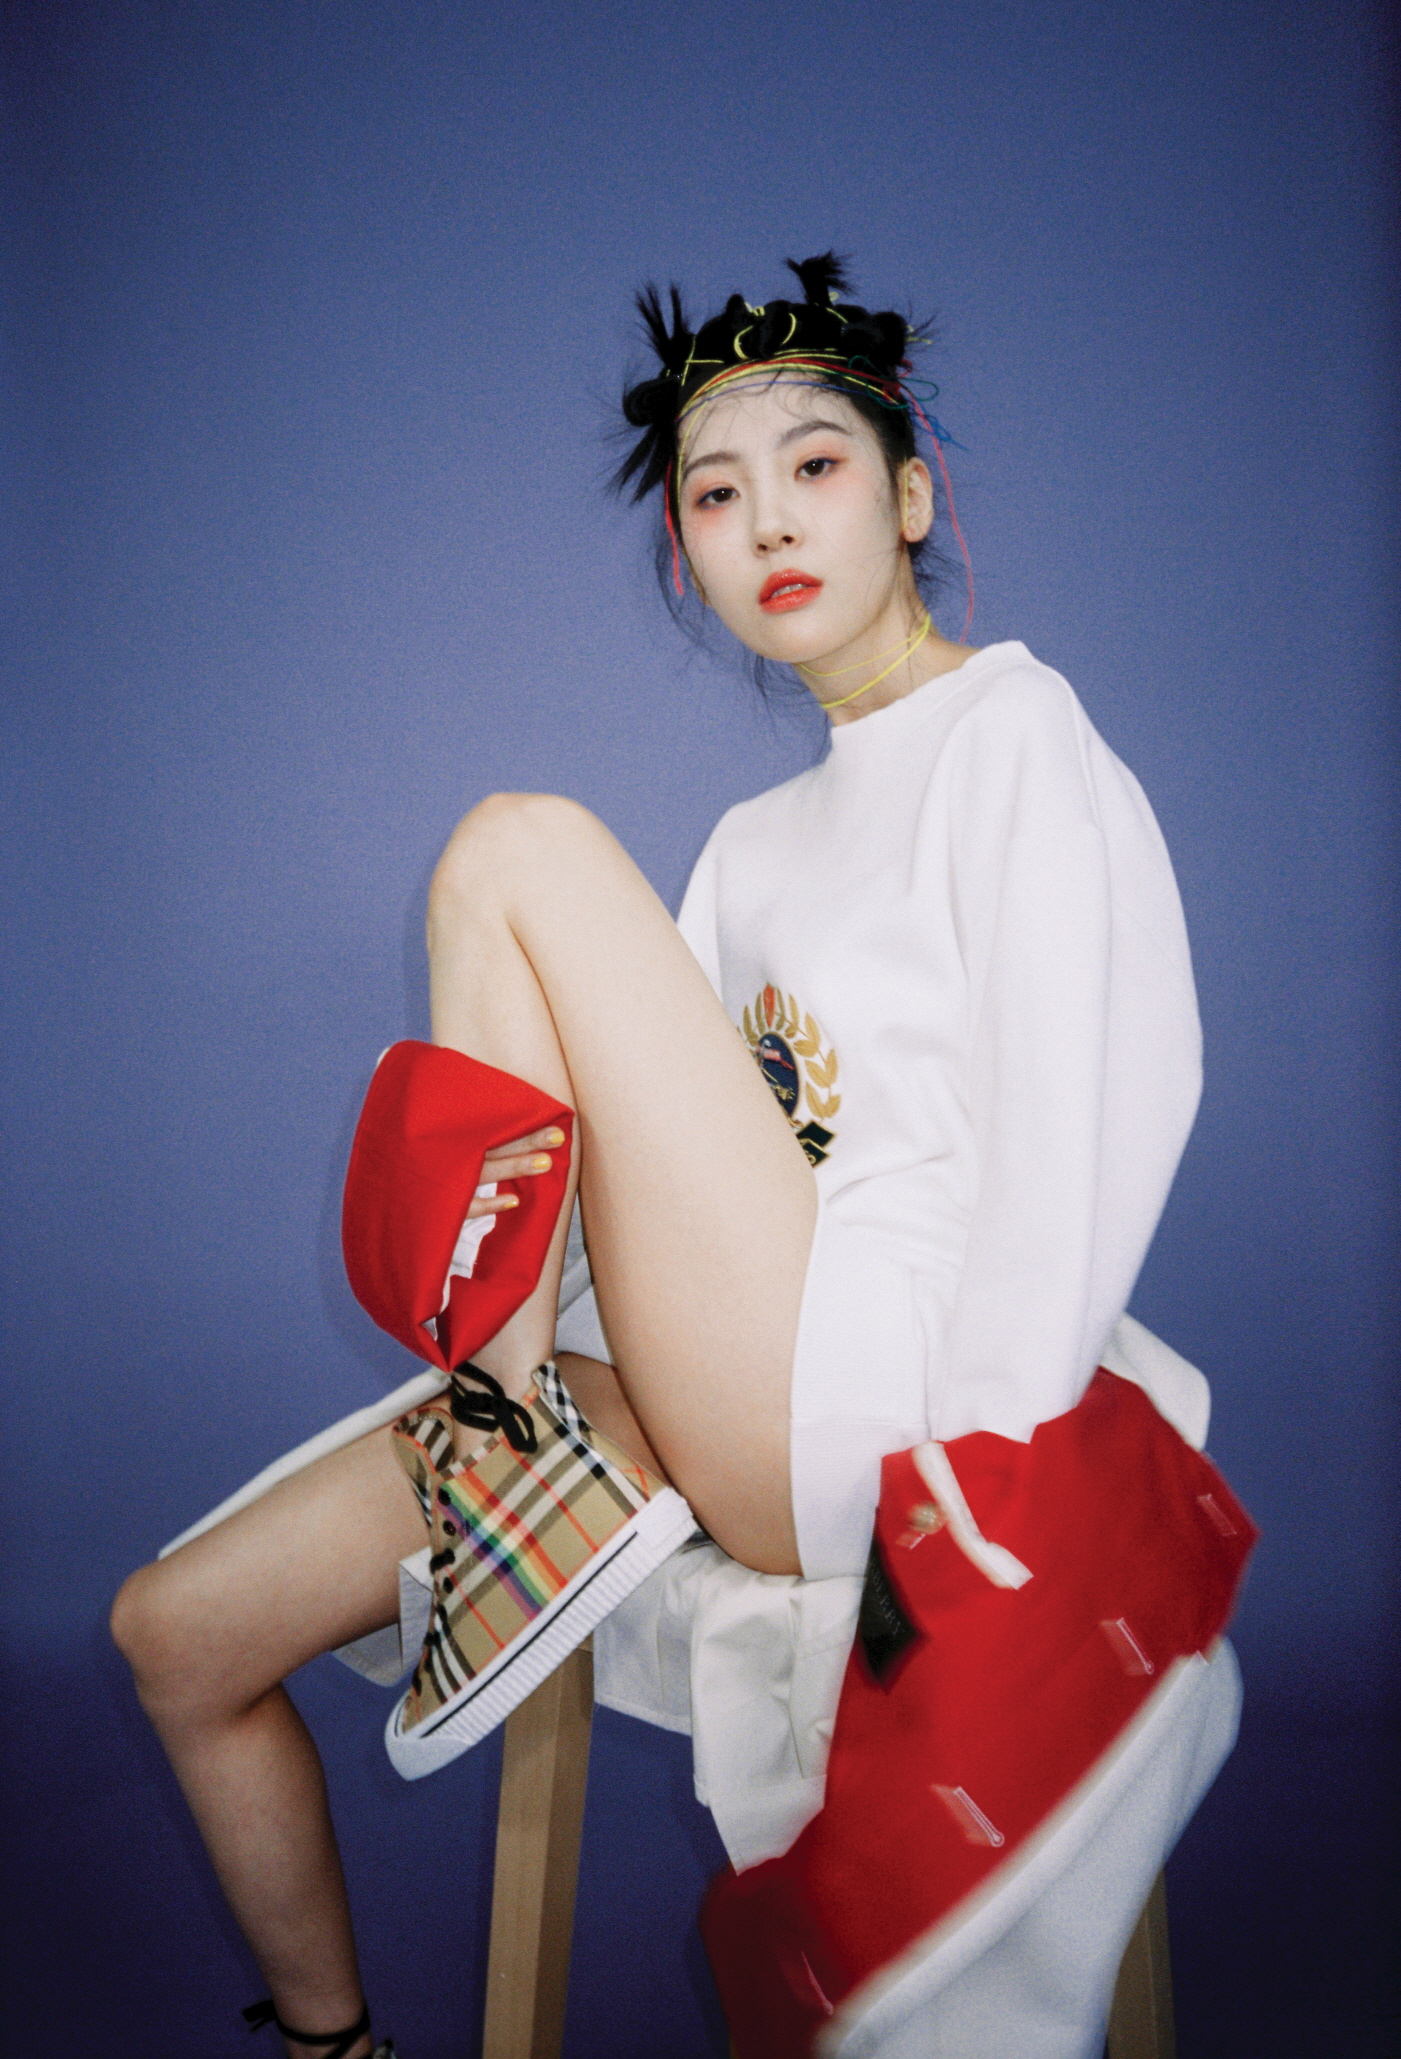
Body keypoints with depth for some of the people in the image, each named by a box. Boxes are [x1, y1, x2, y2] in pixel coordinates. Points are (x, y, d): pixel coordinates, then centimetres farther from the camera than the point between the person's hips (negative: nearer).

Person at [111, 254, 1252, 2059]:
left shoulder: (1016, 729, 0)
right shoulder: (760, 838, 23)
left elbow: (1097, 1114, -12)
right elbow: (683, 1146, 16)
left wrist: (967, 1469, -20)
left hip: (856, 1413, -7)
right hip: (715, 1415, 8)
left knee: (523, 849, -14)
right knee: (176, 1632, 5)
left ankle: (521, 1483, -9)